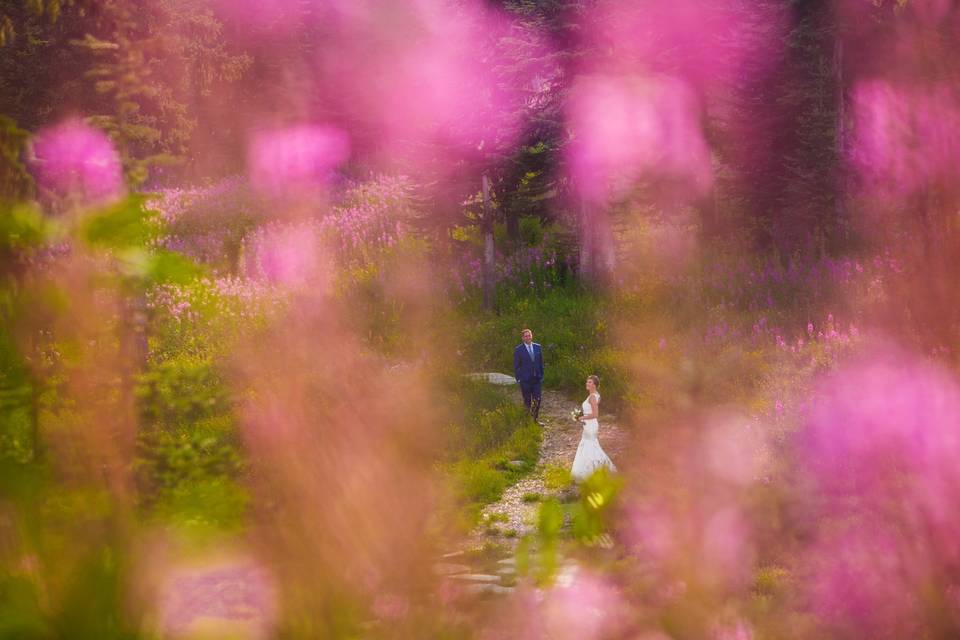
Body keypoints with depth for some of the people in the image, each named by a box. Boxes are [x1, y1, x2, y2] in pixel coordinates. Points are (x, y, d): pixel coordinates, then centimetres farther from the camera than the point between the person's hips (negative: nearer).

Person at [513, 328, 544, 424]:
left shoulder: (538, 347, 5)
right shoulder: (518, 350, -6)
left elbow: (541, 362, 12)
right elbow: (516, 366, -3)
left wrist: (541, 376, 8)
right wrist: (518, 379, -7)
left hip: (536, 379, 4)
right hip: (525, 379, -3)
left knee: (537, 400, 5)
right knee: (527, 401, 3)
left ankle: (536, 419, 18)